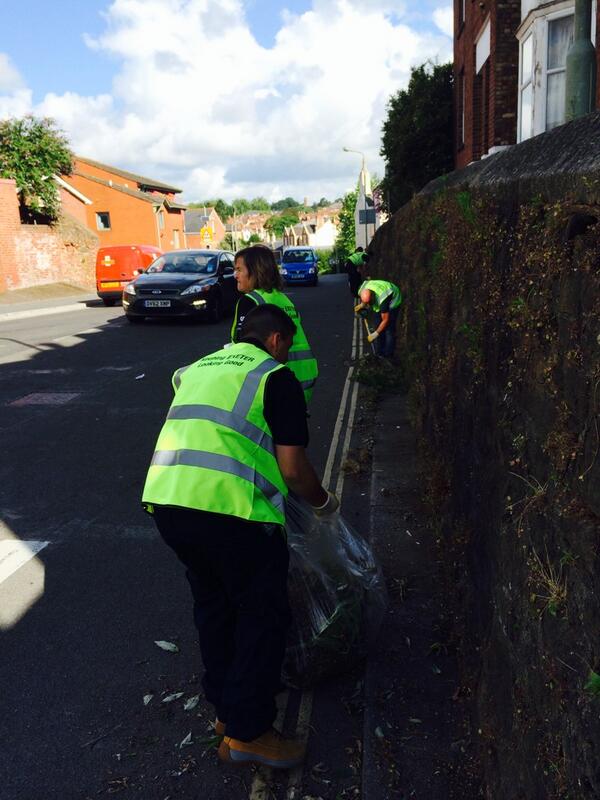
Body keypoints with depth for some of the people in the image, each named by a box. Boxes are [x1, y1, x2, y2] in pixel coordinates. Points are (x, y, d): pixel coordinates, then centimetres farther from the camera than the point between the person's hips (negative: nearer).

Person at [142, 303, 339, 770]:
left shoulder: (198, 368, 24)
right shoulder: (276, 377, 3)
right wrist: (324, 503, 16)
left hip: (164, 499, 8)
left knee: (214, 605, 24)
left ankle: (226, 708, 39)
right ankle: (247, 731, 20)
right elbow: (292, 469, -3)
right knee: (263, 615, 11)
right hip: (230, 509, -7)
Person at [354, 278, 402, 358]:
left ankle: (388, 356, -6)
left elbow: (385, 320, -33)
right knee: (378, 325, 5)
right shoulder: (362, 291, -26)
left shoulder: (382, 299, -44)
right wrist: (361, 305, -12)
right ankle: (379, 354, 12)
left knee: (389, 328, -12)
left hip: (393, 301, -7)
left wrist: (375, 334, -29)